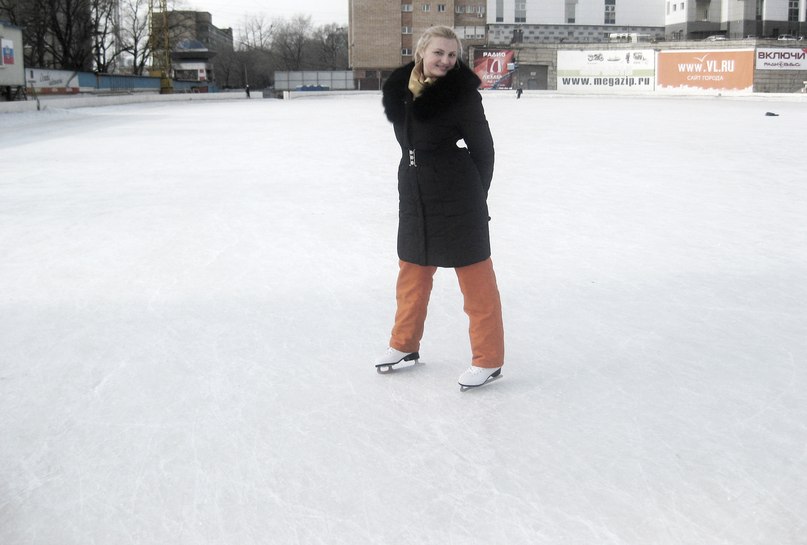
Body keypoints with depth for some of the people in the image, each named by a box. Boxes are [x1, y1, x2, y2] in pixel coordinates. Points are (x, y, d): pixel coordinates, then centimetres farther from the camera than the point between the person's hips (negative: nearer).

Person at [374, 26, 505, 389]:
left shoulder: (462, 93, -14)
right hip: (414, 195, 7)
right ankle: (405, 345, 37)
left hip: (456, 197, -7)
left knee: (475, 277, 2)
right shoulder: (400, 89, 2)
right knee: (412, 271, 19)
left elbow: (483, 149, -8)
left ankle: (489, 359, 13)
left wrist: (474, 196, -4)